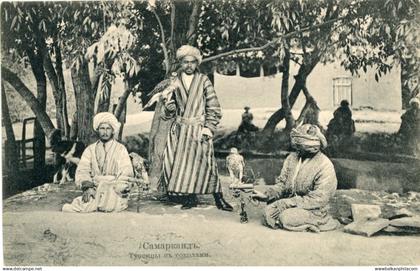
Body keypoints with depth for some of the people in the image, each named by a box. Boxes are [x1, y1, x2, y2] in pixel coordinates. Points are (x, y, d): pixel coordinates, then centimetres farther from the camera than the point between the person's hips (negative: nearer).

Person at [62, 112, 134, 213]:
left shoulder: (120, 149, 7)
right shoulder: (90, 149, 15)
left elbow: (126, 174, -2)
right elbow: (82, 170, 3)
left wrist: (114, 190, -18)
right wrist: (88, 187, -16)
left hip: (115, 191, 0)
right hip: (94, 190, 0)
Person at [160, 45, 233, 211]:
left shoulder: (204, 81, 3)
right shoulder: (174, 82, 10)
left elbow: (214, 108, 1)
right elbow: (168, 112, 15)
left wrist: (209, 128, -8)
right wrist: (169, 107, -8)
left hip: (199, 130, -3)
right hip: (179, 131, 3)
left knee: (205, 162, -9)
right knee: (177, 162, -4)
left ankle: (219, 199, 2)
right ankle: (189, 199, 9)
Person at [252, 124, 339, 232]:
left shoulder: (325, 166, -16)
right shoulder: (292, 158, 3)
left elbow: (318, 199, -20)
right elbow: (282, 183, 9)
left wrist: (286, 204, -24)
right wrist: (267, 195, -12)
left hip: (313, 210, -6)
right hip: (291, 204, 6)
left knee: (286, 218, -30)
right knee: (268, 211, -18)